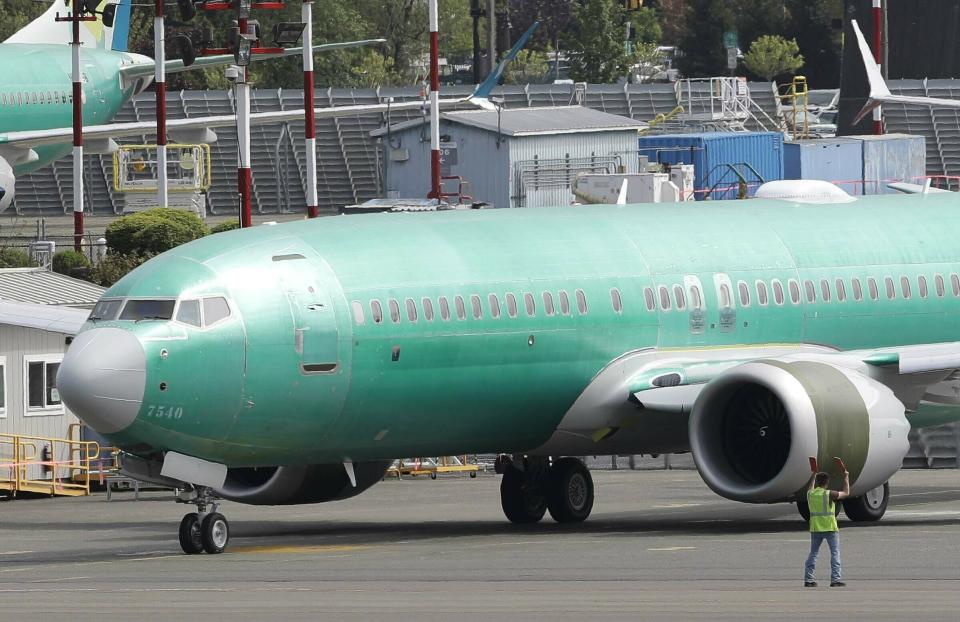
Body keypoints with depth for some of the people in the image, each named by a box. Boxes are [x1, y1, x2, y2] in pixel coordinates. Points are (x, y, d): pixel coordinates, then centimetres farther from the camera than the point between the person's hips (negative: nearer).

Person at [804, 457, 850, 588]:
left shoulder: (810, 494, 4)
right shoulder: (830, 494, -10)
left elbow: (810, 487, 30)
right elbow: (846, 493, 6)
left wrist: (814, 474, 45)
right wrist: (846, 477, 17)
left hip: (815, 528, 5)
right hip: (830, 528, -5)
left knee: (813, 553, 12)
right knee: (835, 553, 0)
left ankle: (808, 579, 9)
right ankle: (835, 579, -8)